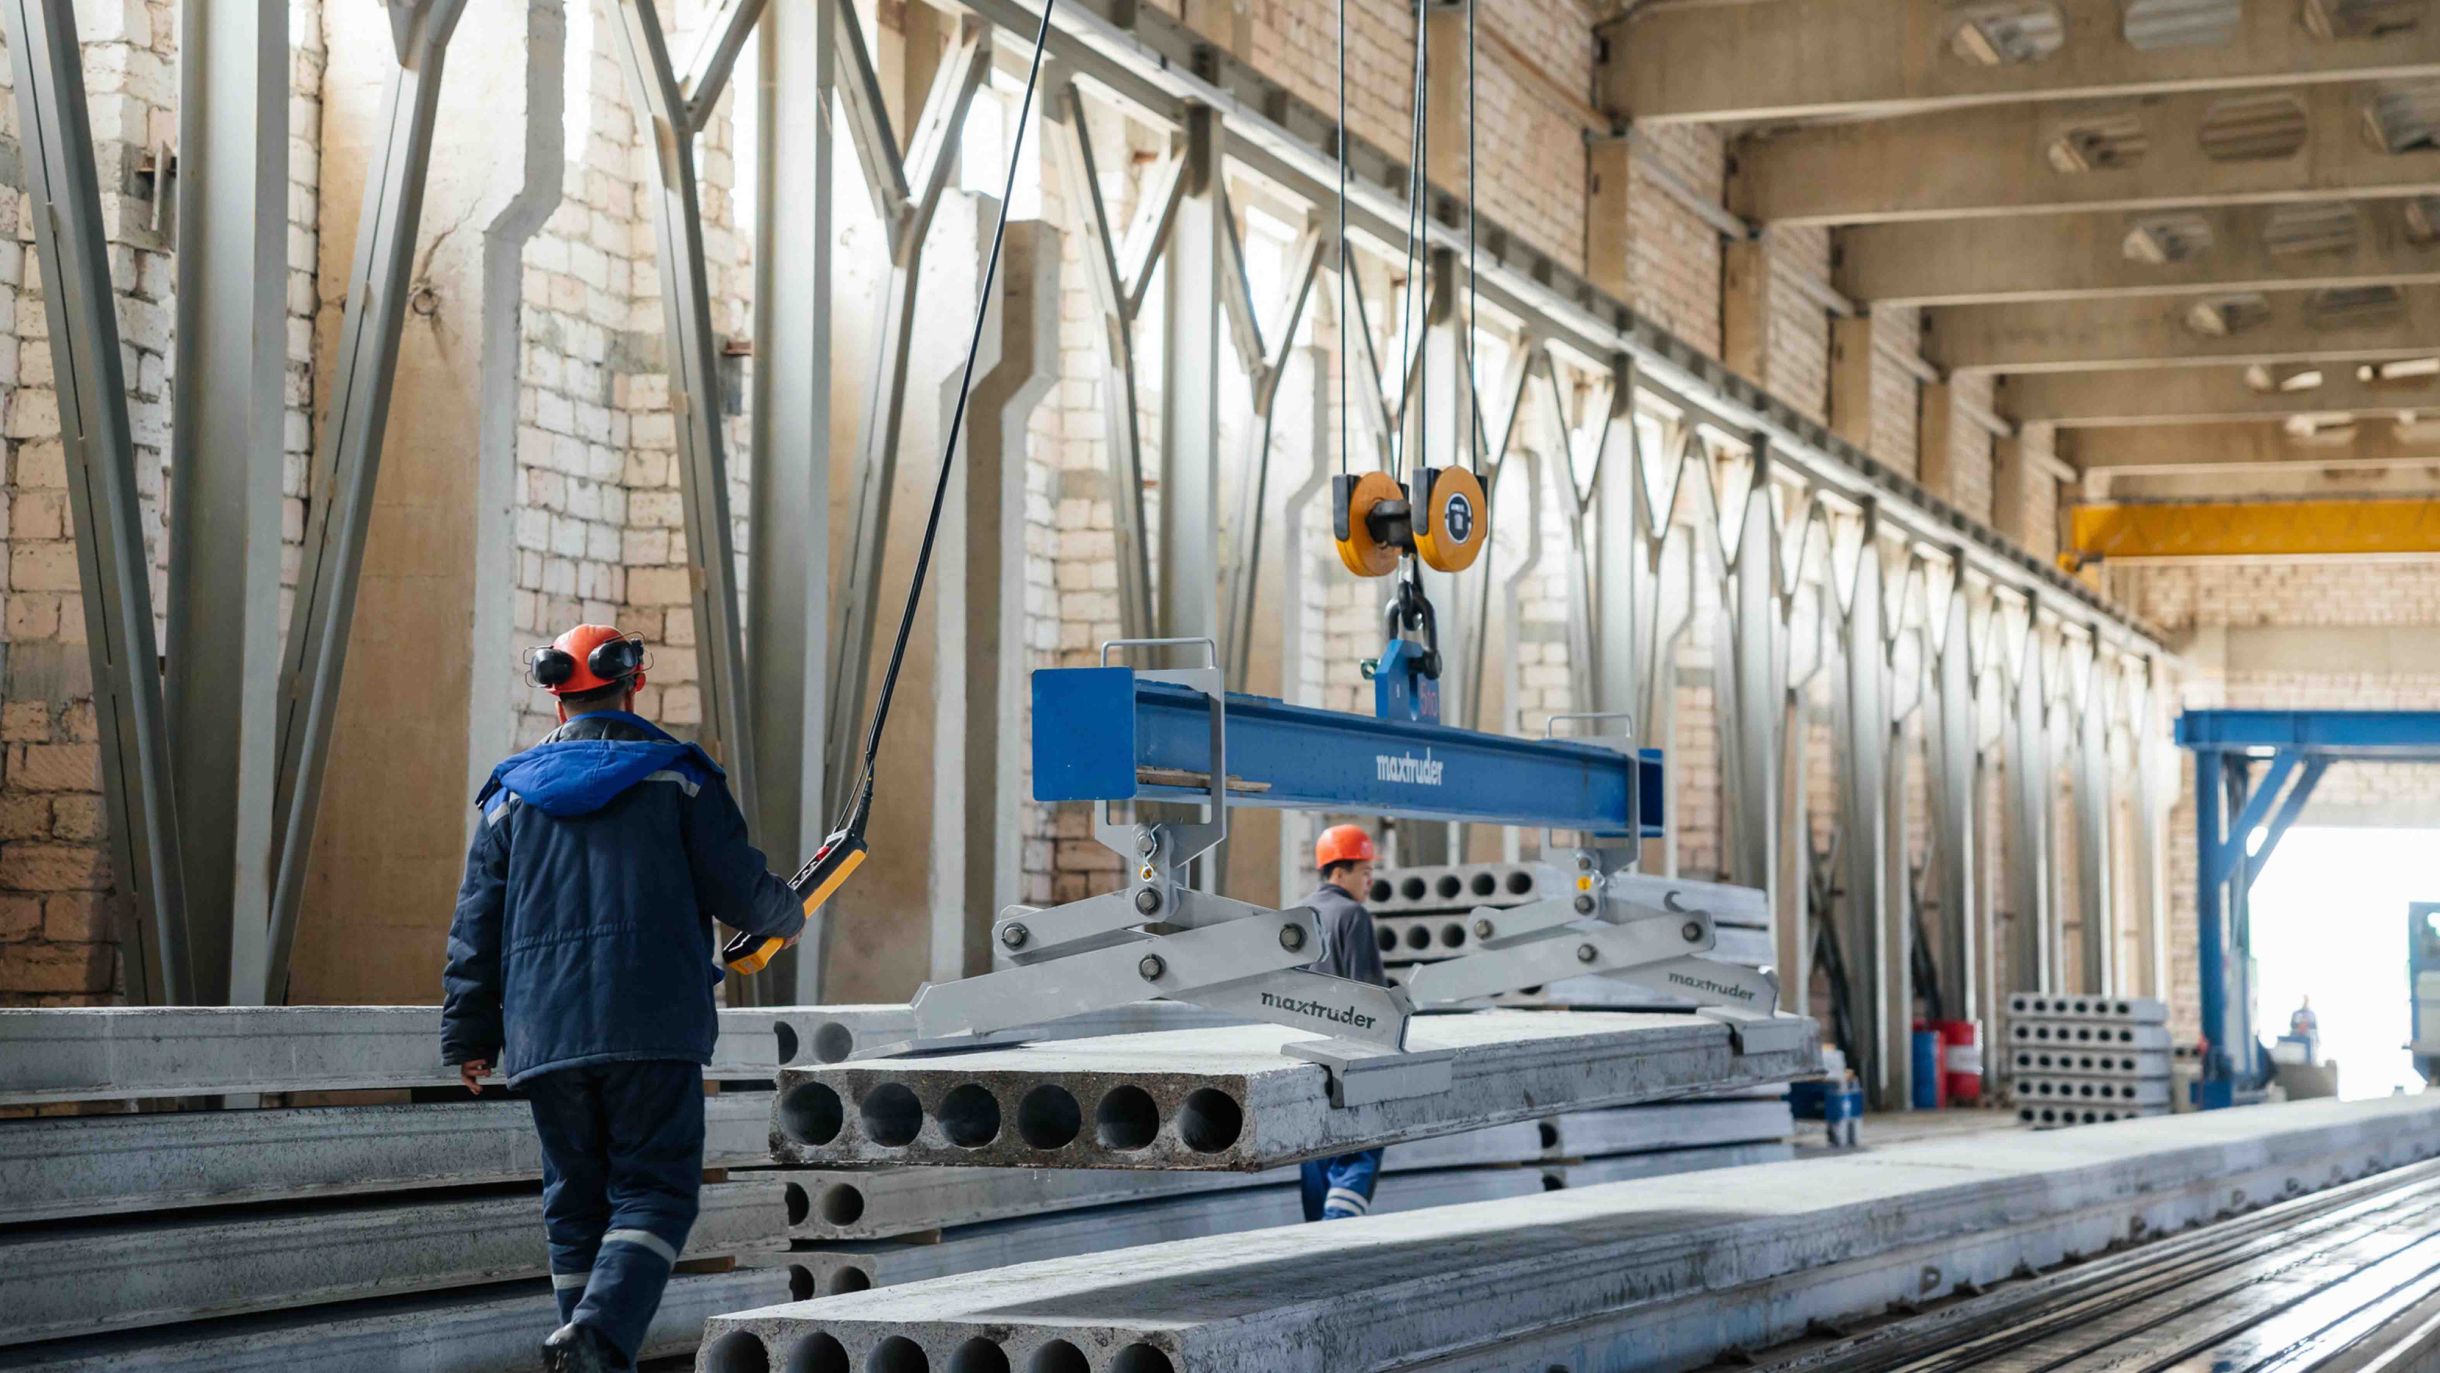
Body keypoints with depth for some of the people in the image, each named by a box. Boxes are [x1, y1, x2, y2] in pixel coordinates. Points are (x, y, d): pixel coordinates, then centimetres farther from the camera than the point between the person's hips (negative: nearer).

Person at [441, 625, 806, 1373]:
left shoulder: (511, 792, 13)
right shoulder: (675, 776, 4)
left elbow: (477, 923, 12)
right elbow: (735, 883, 1)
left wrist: (470, 1036, 17)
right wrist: (787, 916, 23)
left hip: (545, 1032, 4)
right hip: (652, 1028, -3)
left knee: (576, 1200, 13)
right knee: (654, 1189, -2)